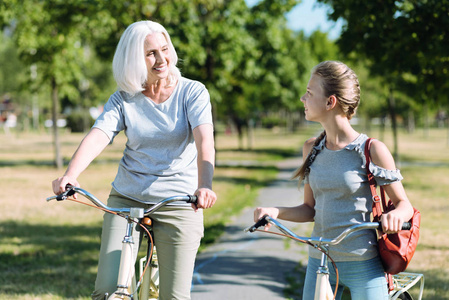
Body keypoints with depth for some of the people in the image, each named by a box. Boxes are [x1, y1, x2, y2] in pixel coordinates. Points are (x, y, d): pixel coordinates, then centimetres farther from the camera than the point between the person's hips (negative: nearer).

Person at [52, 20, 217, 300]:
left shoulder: (193, 92, -4)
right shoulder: (122, 100, 1)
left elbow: (204, 140, -19)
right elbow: (96, 137, -14)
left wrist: (205, 185, -38)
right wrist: (70, 175, -34)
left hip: (179, 204, -1)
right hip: (126, 200, 2)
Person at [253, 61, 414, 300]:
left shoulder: (372, 150, -8)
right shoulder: (312, 149, 7)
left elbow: (404, 204, -3)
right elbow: (311, 209, 11)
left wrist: (395, 215, -26)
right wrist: (274, 212, -7)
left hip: (363, 264, -5)